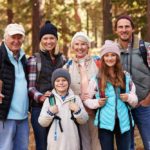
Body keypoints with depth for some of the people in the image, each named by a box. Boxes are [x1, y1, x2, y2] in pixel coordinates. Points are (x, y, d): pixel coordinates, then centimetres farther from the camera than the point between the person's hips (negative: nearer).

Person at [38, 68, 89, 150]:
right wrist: (50, 112, -15)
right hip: (55, 142, -1)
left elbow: (84, 120, 5)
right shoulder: (49, 100, 2)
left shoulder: (75, 98, 5)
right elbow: (42, 122, 1)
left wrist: (78, 111, -12)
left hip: (72, 141, 1)